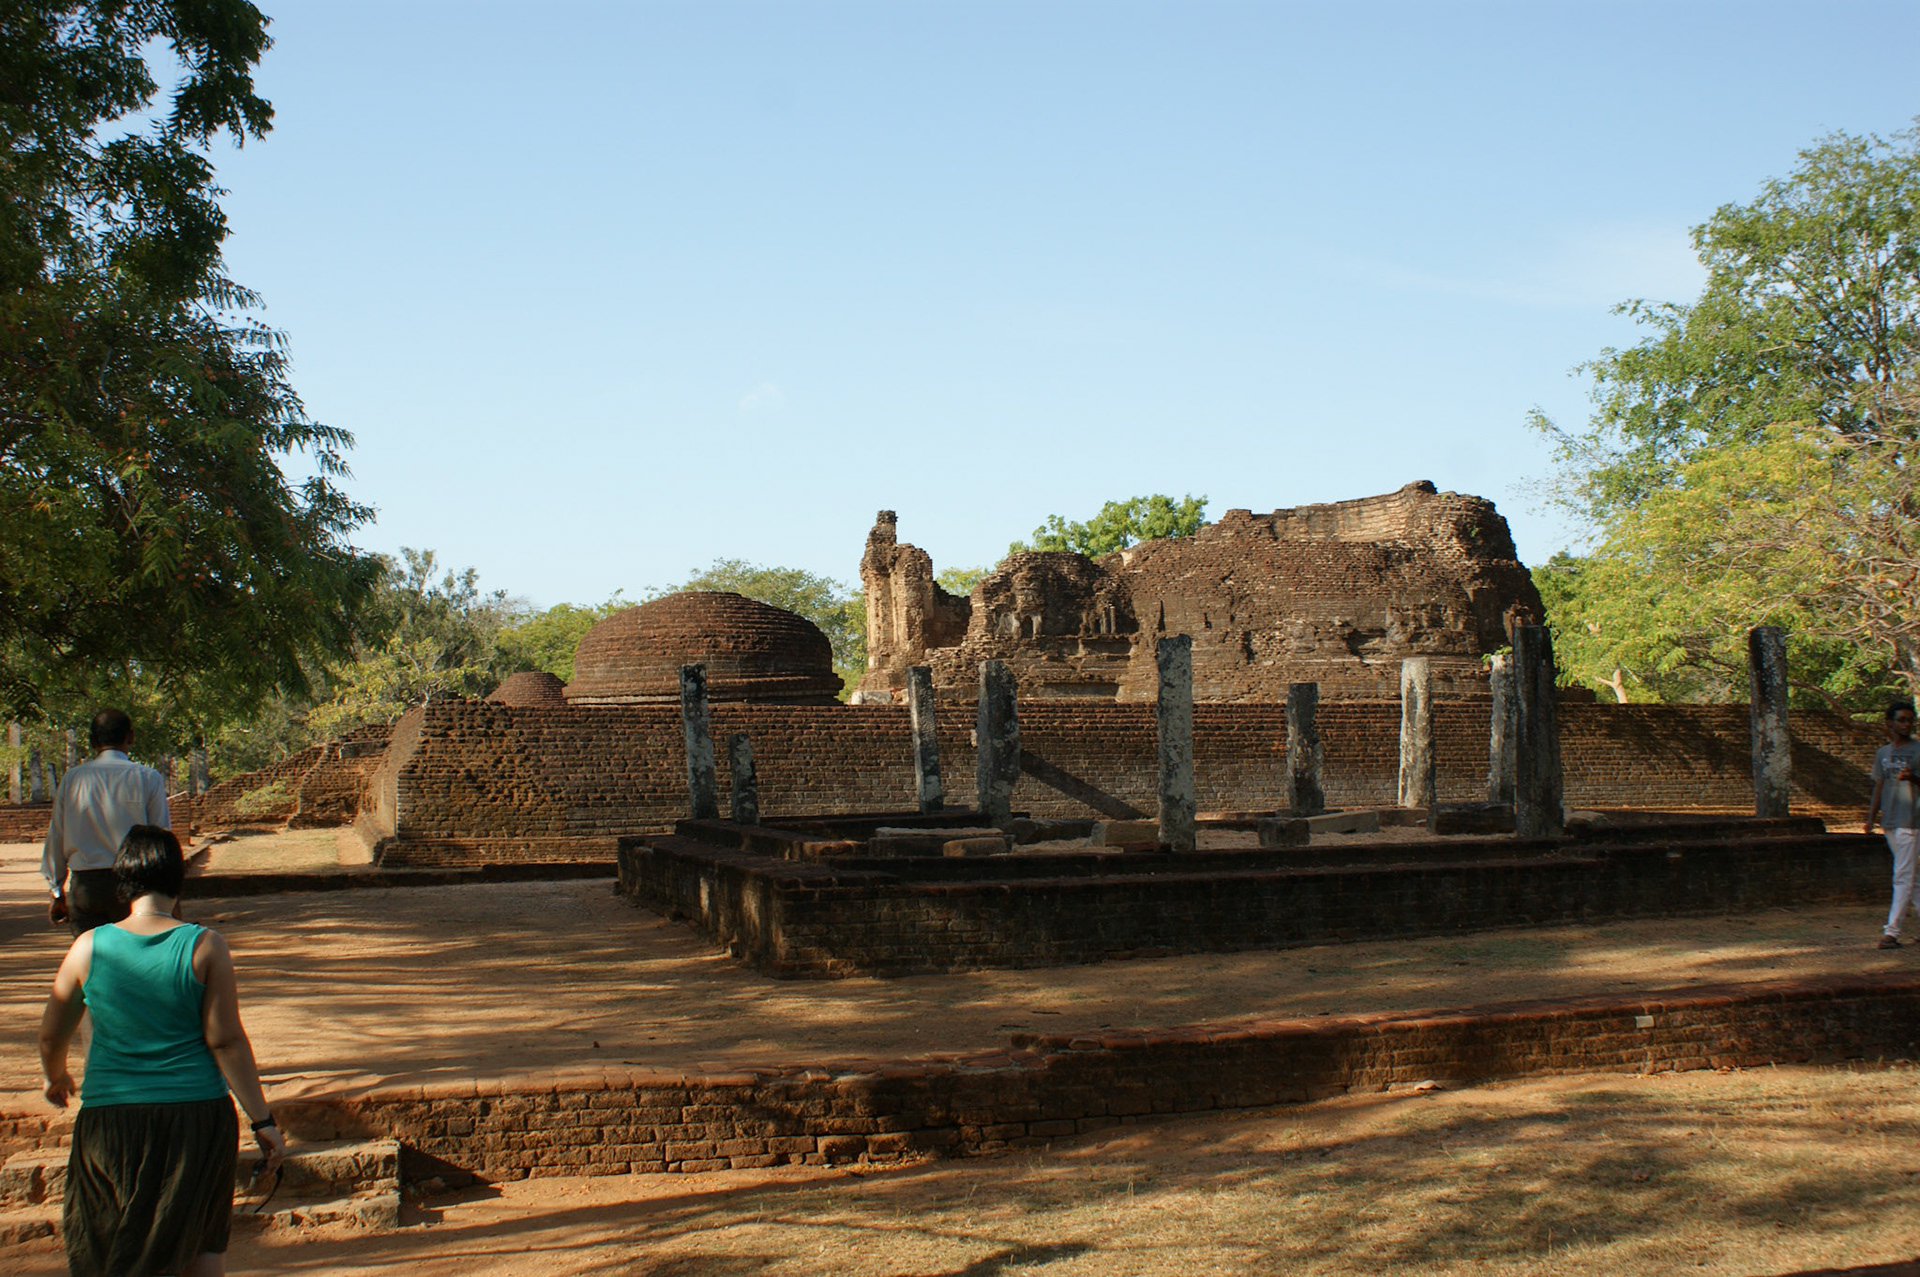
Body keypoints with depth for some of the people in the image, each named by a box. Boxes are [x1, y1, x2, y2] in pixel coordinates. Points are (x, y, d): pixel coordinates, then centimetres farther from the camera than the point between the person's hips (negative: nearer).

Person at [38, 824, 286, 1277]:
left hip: (110, 1116, 1)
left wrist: (57, 1078, 31)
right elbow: (226, 1041, -9)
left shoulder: (89, 947, -3)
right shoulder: (206, 947, -8)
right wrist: (262, 1120, -3)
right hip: (198, 1114, -1)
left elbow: (52, 1034, 9)